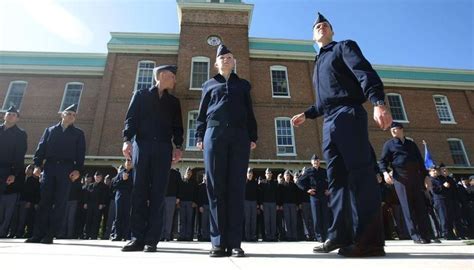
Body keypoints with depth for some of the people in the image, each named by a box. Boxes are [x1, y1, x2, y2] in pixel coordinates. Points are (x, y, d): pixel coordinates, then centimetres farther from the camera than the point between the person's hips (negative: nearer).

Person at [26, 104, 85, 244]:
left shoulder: (78, 133, 10)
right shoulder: (50, 130, 16)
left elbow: (80, 154, 2)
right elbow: (41, 148, 10)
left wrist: (77, 169, -10)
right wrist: (38, 165, -3)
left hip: (67, 169, -2)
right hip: (49, 167, 2)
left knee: (60, 202, -4)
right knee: (44, 201, 1)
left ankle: (50, 234, 2)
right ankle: (38, 233, 6)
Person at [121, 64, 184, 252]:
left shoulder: (174, 101, 21)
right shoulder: (140, 95, 15)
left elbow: (177, 126, 13)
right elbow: (131, 119, 5)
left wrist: (178, 146, -2)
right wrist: (127, 140, -10)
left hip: (163, 149, 1)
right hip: (141, 145, -1)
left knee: (157, 193, -4)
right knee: (139, 191, -3)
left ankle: (152, 239, -1)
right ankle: (137, 237, 3)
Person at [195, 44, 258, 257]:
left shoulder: (243, 85, 23)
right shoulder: (209, 85, 23)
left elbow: (250, 114, 17)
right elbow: (202, 114, 16)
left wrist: (253, 137, 4)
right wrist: (199, 137, 2)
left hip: (240, 136, 0)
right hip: (214, 134, 0)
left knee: (236, 188, -5)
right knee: (216, 187, -6)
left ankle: (235, 243, -3)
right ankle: (219, 242, -3)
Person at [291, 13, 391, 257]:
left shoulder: (344, 47, 11)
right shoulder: (318, 63, 31)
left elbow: (365, 73, -8)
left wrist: (378, 103, -24)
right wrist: (306, 115, 26)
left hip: (348, 115, -7)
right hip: (329, 123, 8)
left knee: (360, 173, -12)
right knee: (336, 178, 3)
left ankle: (370, 239, -9)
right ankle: (339, 235, 6)